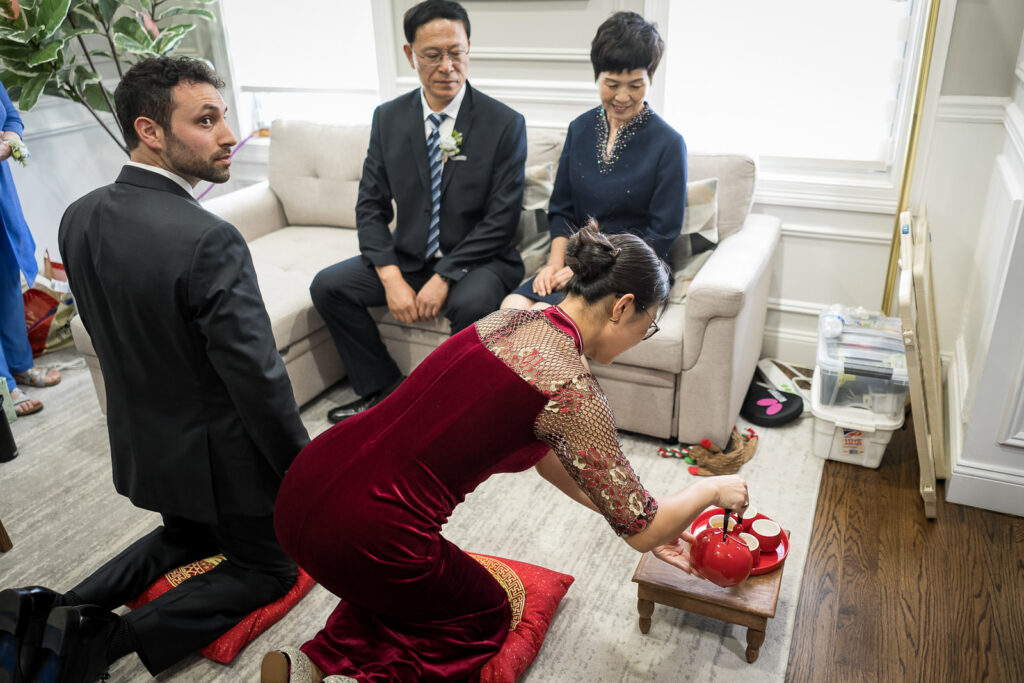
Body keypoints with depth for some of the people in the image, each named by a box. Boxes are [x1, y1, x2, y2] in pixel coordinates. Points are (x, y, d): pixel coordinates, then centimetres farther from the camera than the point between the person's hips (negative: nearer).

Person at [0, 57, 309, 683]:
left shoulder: (80, 218, -6)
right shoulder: (208, 240, -31)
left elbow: (105, 332, 6)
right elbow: (256, 378, -27)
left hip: (140, 439, 7)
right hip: (222, 453, -7)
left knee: (189, 535, 34)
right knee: (270, 567, 17)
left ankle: (53, 613, 14)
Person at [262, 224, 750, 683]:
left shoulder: (509, 320, 9)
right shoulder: (570, 389, -15)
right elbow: (641, 532, -5)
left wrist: (644, 518, 26)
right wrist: (712, 489, 14)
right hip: (361, 533, -7)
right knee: (485, 618, 24)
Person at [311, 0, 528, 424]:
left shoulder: (504, 124, -9)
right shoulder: (388, 119, 2)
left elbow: (501, 220, -11)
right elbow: (371, 206, 2)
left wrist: (444, 278, -19)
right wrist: (391, 278, -13)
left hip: (476, 259, -4)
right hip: (407, 256, 4)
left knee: (471, 304, -36)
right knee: (327, 286, -12)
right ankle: (384, 389, 3)